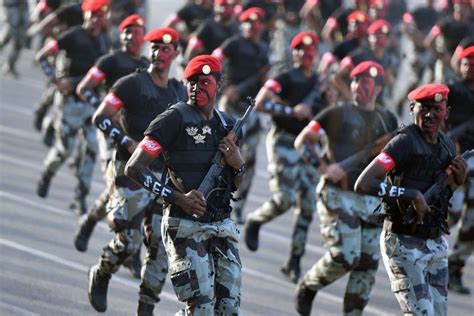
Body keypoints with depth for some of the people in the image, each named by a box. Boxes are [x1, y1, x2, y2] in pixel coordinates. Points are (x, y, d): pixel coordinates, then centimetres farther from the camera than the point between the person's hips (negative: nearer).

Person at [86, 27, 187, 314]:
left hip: (165, 174, 5)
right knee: (129, 240, -10)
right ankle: (101, 275, 21)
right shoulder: (133, 84, -4)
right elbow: (100, 118, -6)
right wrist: (127, 142, -16)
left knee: (162, 246, -1)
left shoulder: (179, 92, 13)